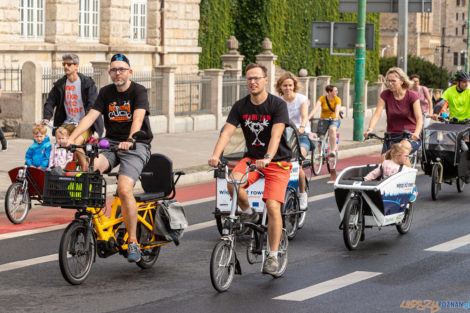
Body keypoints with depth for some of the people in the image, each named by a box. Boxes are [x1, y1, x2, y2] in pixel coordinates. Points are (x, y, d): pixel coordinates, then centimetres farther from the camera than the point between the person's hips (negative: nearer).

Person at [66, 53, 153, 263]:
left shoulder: (138, 91, -6)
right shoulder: (106, 92, 9)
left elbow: (138, 118, -23)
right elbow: (91, 116, -2)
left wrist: (130, 140, -41)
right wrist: (71, 138, -17)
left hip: (136, 145, -5)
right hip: (111, 143, 5)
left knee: (124, 189, -25)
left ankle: (133, 242, -14)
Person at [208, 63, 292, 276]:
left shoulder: (278, 105, -13)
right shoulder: (241, 106, -2)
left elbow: (276, 135, -26)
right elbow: (227, 131, -12)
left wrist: (267, 158, -42)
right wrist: (215, 155, -29)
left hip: (278, 161, -3)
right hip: (252, 158, 3)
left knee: (272, 206, -17)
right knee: (232, 183, -28)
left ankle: (273, 256, -6)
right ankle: (248, 213, 2)